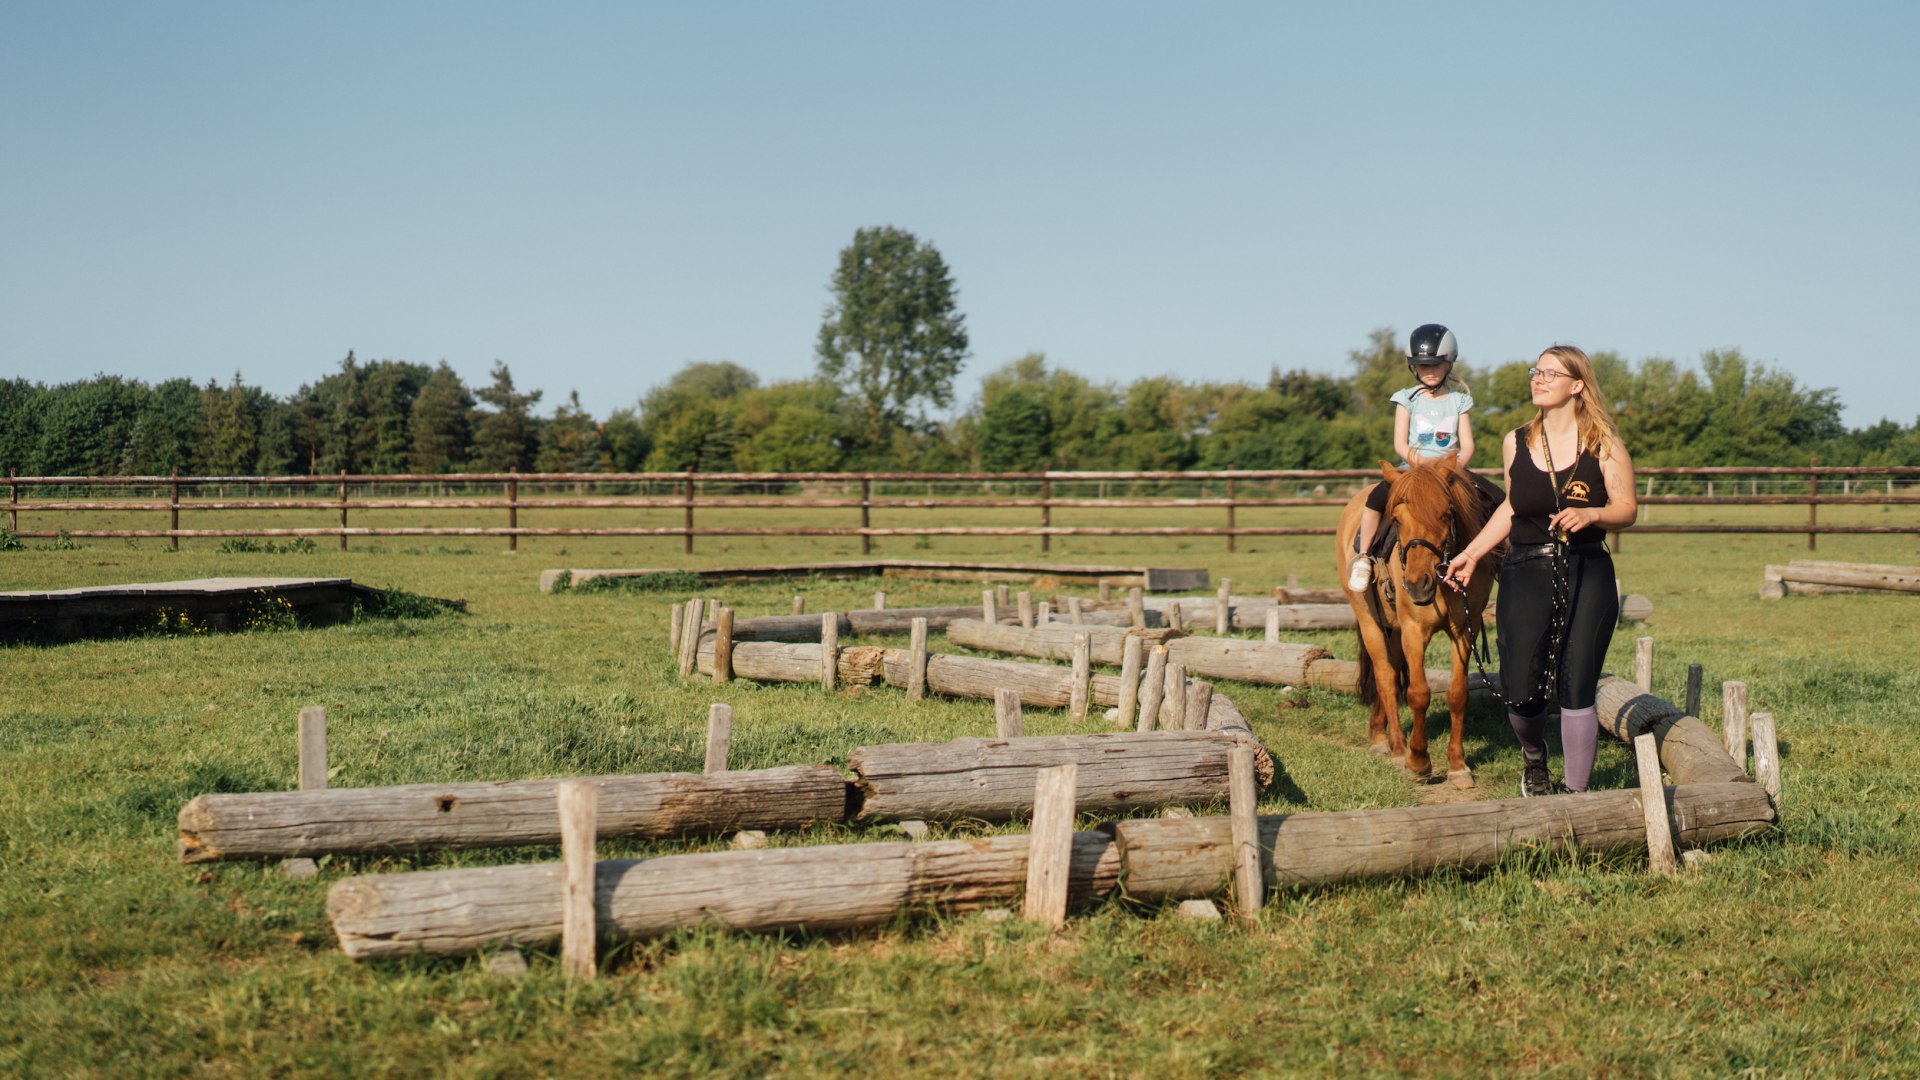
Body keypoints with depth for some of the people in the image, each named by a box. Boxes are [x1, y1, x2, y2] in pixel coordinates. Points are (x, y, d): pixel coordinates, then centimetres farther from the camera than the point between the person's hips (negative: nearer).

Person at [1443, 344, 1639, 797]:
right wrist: (1472, 553, 15)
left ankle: (1576, 791, 10)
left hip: (1587, 577, -2)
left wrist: (1591, 514, -21)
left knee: (1576, 690, -3)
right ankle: (1534, 756, 29)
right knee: (1521, 691, -5)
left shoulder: (1604, 444, -1)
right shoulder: (1516, 443, 7)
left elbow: (1627, 509, -1)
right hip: (1526, 576, 2)